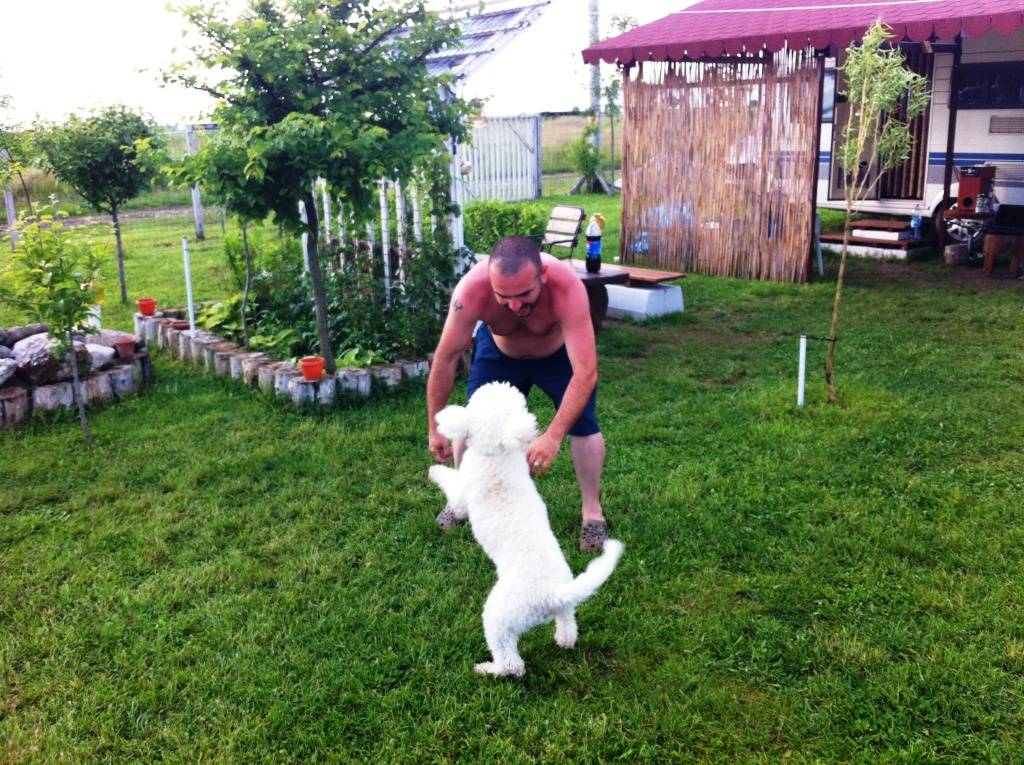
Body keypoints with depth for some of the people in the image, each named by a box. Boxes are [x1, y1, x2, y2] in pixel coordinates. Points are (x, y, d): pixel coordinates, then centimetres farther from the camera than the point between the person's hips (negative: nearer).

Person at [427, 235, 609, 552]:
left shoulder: (567, 288, -45)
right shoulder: (472, 289, -40)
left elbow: (585, 372, -46)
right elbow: (446, 357, -27)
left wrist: (553, 436, -54)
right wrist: (436, 426, -21)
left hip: (560, 352, -1)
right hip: (498, 351, 2)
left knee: (581, 422, -12)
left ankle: (592, 511, 7)